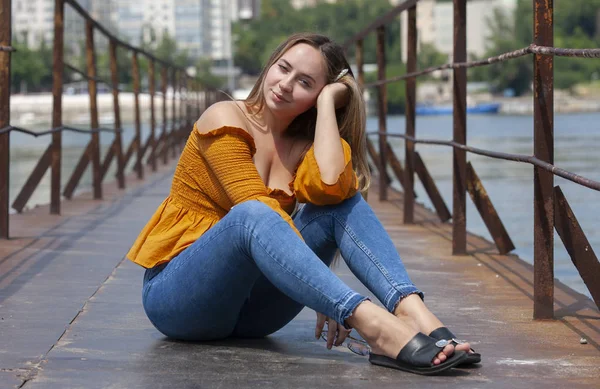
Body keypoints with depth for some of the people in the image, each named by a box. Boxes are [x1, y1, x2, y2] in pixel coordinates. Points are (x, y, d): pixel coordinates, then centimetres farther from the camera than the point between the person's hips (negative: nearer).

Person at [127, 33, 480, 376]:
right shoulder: (225, 119, -8)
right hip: (177, 295, -5)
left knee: (343, 199, -14)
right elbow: (257, 216, -19)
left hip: (248, 307, 5)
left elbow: (329, 185, -22)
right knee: (252, 215, -36)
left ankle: (413, 314, -36)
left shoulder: (304, 145, 5)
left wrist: (328, 101, -11)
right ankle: (377, 326, -50)